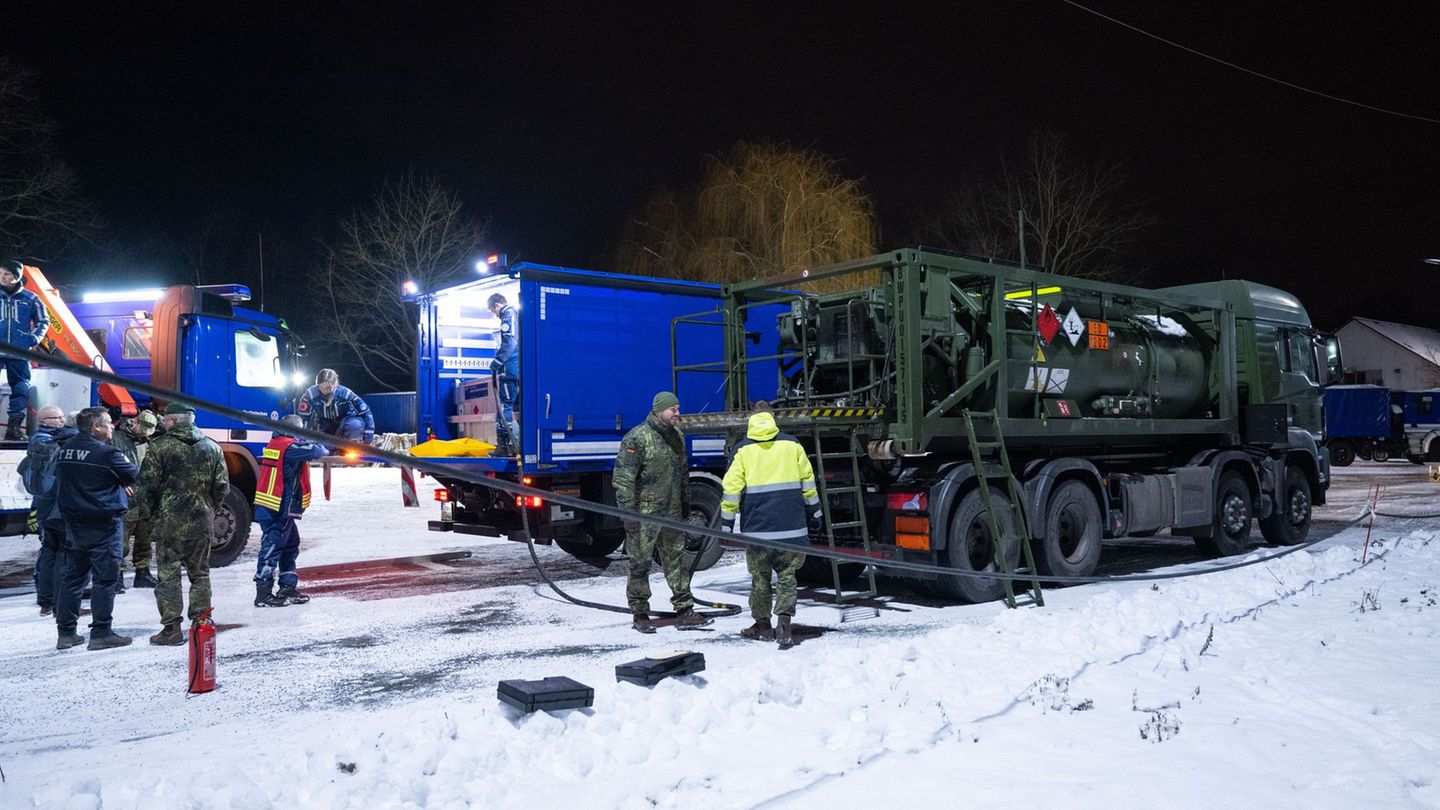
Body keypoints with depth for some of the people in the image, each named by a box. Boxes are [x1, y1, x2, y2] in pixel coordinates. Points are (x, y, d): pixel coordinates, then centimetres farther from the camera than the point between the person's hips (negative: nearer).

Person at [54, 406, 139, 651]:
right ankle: (101, 633, 0)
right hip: (103, 525, -7)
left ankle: (66, 632, 17)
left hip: (74, 523, 8)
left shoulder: (65, 450, 9)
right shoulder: (106, 453, -16)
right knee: (105, 579, -2)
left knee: (73, 577, 13)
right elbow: (136, 476, -8)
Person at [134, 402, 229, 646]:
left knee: (168, 576, 4)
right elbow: (222, 487, 4)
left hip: (169, 523, -4)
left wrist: (146, 515, 6)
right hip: (202, 523, 4)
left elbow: (148, 486, -8)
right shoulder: (212, 448, 4)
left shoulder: (160, 446, -7)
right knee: (200, 575, 13)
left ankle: (171, 629, 4)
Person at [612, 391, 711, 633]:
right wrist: (628, 512, -18)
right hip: (644, 514, -7)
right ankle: (640, 615, 13)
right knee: (640, 564, 2)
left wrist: (685, 504, 21)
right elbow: (624, 479, -15)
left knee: (677, 560, 10)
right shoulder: (637, 438, -13)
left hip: (672, 512, 7)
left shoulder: (676, 436, 11)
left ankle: (685, 611, 16)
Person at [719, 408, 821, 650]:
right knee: (786, 574, 5)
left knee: (760, 575, 12)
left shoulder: (743, 450, 3)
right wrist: (814, 513, 20)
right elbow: (808, 481, 10)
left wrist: (727, 522, 4)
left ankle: (763, 624, 20)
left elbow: (731, 488, -2)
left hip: (757, 526, -1)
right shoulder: (792, 445, 7)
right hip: (791, 525, 1)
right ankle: (784, 621, -10)